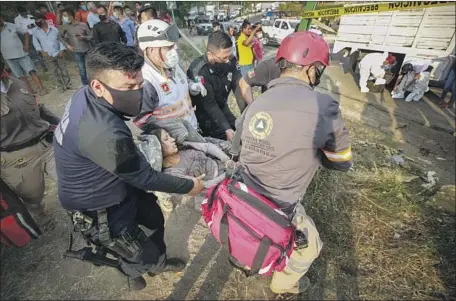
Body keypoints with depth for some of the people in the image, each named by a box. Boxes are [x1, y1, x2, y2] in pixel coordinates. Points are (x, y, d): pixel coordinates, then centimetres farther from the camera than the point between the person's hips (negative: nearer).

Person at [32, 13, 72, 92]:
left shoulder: (53, 29, -4)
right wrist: (42, 51, -5)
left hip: (58, 53, -1)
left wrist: (62, 50, -11)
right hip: (48, 55, 2)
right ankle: (62, 86, 14)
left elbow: (60, 39, -1)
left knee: (63, 69, 3)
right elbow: (35, 42, 6)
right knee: (56, 71, 6)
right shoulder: (35, 31, 1)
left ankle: (68, 84, 15)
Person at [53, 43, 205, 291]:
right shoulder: (104, 134, -41)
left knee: (155, 218, 24)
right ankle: (133, 271, 52)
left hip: (114, 185, 8)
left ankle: (158, 262, 52)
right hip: (98, 207, -8)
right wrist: (188, 186, -14)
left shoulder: (85, 95, -12)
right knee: (142, 254, 14)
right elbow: (144, 178, -28)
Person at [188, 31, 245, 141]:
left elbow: (239, 87, -16)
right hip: (205, 115, -6)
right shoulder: (199, 71, -29)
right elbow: (209, 105, -27)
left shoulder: (230, 61, -13)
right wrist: (226, 129, -30)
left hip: (222, 108, 6)